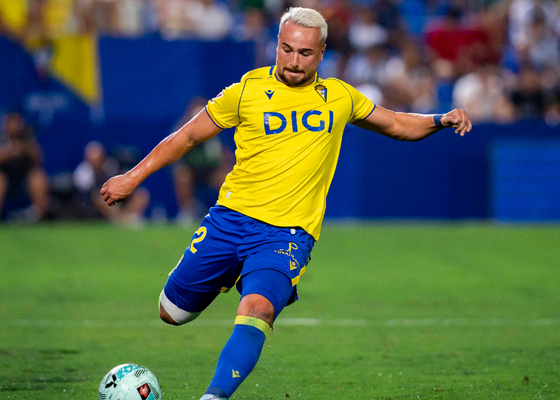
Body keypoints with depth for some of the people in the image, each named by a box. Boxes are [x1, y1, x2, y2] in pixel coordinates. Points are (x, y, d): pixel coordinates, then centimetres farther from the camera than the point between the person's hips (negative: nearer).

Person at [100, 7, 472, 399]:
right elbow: (188, 136, 9)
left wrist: (441, 120, 3)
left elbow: (397, 124, 22)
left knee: (256, 310, -28)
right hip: (229, 219, 1)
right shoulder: (248, 90, 1)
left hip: (288, 233, -1)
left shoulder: (339, 97, 8)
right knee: (173, 312, 10)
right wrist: (134, 176, 8)